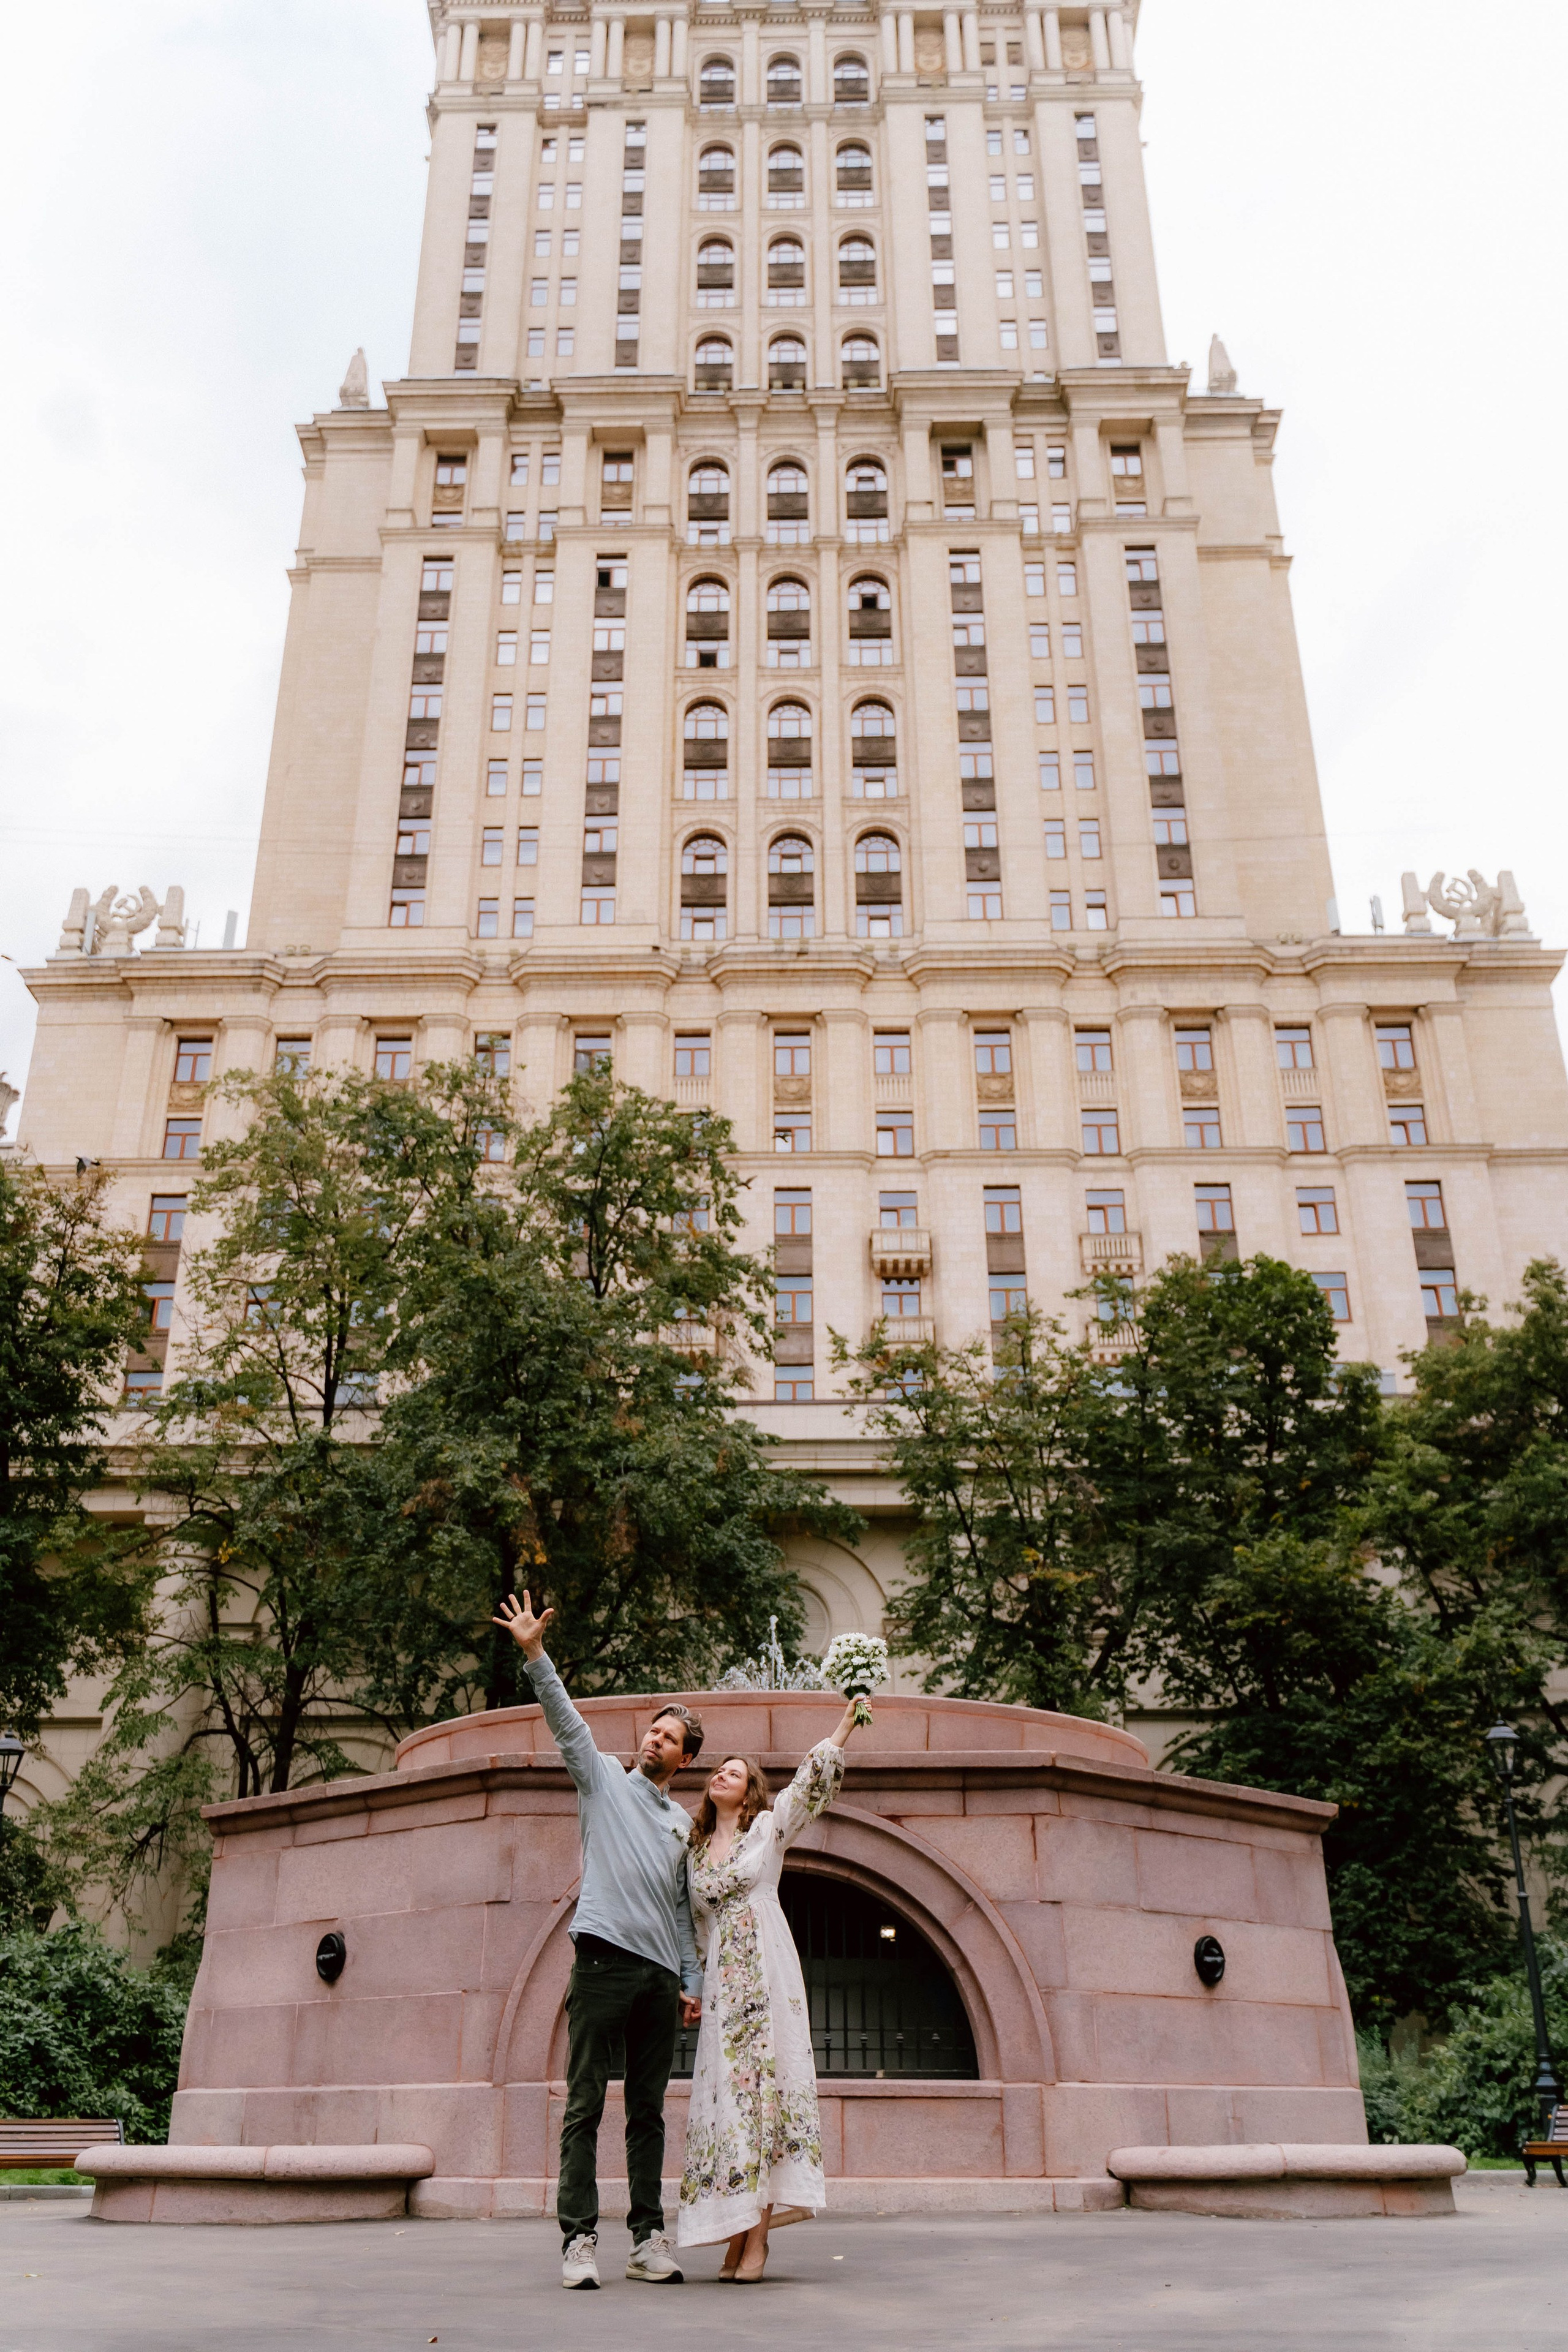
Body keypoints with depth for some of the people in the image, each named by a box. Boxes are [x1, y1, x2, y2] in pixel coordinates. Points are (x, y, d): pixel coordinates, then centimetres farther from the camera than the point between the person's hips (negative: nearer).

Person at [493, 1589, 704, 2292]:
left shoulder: (683, 1823, 20)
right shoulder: (604, 1779, 10)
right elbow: (565, 1719, -3)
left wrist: (692, 1981, 12)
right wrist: (534, 1655, -15)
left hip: (661, 1973, 4)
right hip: (605, 1959, -4)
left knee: (648, 2110, 7)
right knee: (585, 2106, -4)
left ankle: (649, 2239, 11)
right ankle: (579, 2239, -1)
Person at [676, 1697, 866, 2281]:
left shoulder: (768, 1828, 5)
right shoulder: (695, 1849, 16)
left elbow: (812, 1780, -4)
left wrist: (847, 1724, -11)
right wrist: (688, 1984, 13)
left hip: (767, 1976, -4)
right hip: (721, 1984, 4)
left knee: (761, 2088, -8)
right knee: (725, 2095, 0)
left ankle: (758, 2237, -7)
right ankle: (737, 2233, 5)